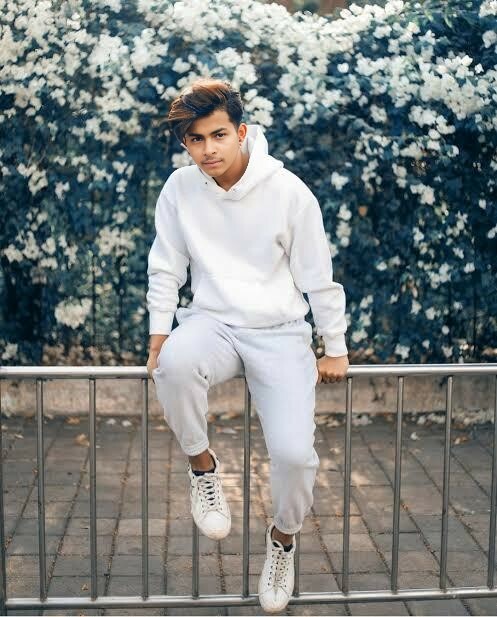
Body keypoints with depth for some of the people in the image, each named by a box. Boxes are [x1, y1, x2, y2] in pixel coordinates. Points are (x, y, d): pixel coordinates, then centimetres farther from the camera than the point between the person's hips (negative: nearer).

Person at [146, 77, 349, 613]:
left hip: (280, 331, -1)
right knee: (176, 364, -38)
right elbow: (165, 269, 7)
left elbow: (318, 276, -1)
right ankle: (202, 466, -8)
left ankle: (283, 537, 16)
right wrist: (158, 341, 4)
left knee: (294, 453, -20)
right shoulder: (180, 189, -2)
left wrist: (334, 349, 3)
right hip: (212, 324, 1)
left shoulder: (288, 191, -10)